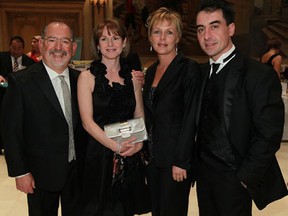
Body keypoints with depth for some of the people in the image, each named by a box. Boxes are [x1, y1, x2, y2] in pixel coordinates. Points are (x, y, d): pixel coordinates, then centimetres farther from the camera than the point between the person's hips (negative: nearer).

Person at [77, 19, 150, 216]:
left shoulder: (133, 76, 7)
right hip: (99, 153, -3)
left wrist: (139, 142, -10)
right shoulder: (87, 77, -4)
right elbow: (87, 122, -9)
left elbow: (140, 116, 9)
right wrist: (116, 146, -19)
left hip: (130, 155, 3)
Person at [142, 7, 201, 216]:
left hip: (176, 158, -7)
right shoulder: (151, 70, 11)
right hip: (153, 156, 7)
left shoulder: (189, 68, -12)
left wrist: (181, 162, -17)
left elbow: (190, 118, -16)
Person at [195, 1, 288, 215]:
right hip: (204, 173, 6)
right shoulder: (202, 72, 4)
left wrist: (245, 178, -14)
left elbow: (269, 136, -17)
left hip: (234, 180, -5)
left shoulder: (260, 75, -17)